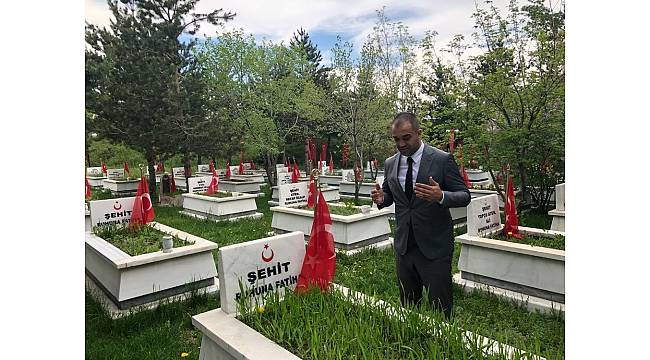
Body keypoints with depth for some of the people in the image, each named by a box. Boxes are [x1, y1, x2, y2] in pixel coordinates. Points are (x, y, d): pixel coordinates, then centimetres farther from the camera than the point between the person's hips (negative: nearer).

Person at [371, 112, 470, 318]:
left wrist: (441, 197, -30)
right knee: (407, 305, 18)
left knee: (440, 307, 6)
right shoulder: (390, 164, 4)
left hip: (435, 246, -4)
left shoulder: (442, 160, -10)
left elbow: (464, 196, -8)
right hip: (404, 246, 5)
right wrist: (381, 198, -8)